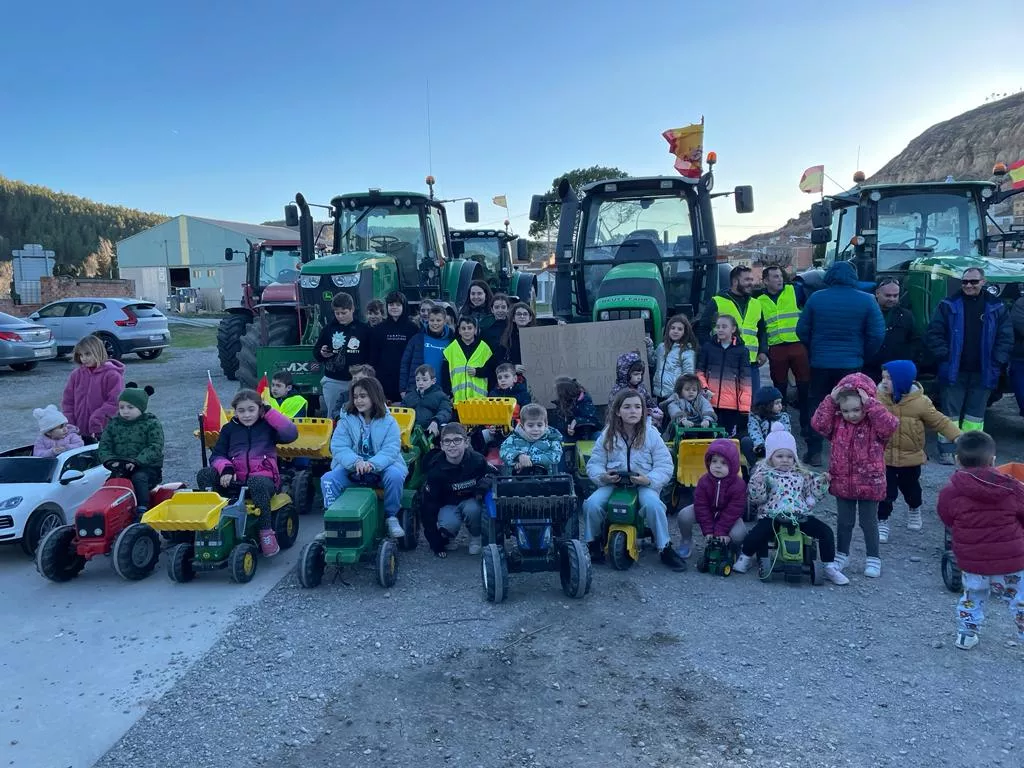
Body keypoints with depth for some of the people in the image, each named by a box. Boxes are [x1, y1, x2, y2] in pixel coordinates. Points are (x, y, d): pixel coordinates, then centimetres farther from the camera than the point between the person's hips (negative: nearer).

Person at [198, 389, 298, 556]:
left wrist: (269, 412, -6)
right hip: (235, 479, 3)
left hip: (263, 477, -3)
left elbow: (291, 434, -13)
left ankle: (266, 532, -29)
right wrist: (225, 468, -13)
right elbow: (217, 455, 10)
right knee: (204, 475, -22)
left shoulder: (268, 426, 6)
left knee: (256, 484, -40)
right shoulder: (229, 429, 14)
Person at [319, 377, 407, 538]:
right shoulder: (346, 420, 3)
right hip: (351, 468, 2)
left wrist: (372, 464, -32)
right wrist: (356, 462, -28)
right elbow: (338, 447, -8)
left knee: (395, 475, -33)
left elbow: (390, 450, -13)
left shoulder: (388, 422, -1)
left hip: (381, 467, -1)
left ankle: (391, 517, -11)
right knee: (328, 479, -24)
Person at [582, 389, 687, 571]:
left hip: (644, 484, -1)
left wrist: (649, 479, -23)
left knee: (653, 503, -34)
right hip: (612, 483, 1)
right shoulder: (607, 436, 2)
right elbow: (594, 464, 2)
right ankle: (593, 543, 1)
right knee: (591, 503, -27)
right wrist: (602, 476, -20)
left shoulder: (651, 435, -2)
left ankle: (666, 549, -13)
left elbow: (665, 466, -5)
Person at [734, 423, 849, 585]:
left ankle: (830, 567, 7)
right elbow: (757, 498, -4)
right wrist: (757, 484, -23)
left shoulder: (801, 474, 15)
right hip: (772, 516, -4)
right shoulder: (764, 473, 2)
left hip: (800, 516, 4)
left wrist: (822, 482, 3)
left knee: (826, 531, -11)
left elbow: (812, 494, 18)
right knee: (756, 535, -25)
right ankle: (745, 557, 9)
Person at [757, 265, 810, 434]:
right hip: (776, 349, 2)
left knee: (805, 385, 2)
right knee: (779, 387, 11)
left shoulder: (795, 290, 5)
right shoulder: (760, 301, 10)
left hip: (798, 345, -1)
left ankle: (806, 423, 12)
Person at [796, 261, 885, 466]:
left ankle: (814, 453, 14)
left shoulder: (816, 298, -4)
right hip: (851, 364, 0)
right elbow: (877, 334, -7)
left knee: (817, 407, 12)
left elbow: (802, 330, 0)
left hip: (820, 363, 1)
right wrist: (863, 355, 9)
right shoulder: (866, 300, -5)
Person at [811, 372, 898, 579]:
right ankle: (841, 554, 31)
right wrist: (830, 400, -19)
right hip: (842, 482, 3)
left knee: (869, 522, 11)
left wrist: (870, 403, -31)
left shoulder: (875, 424, -11)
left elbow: (890, 425, -31)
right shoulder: (837, 423, -2)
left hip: (869, 483, -3)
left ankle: (873, 558, 27)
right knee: (844, 521, 16)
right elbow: (818, 423, -16)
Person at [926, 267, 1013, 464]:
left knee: (976, 413, 11)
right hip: (954, 371, -2)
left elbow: (1006, 337, 5)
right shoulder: (949, 305, -1)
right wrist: (945, 356, -11)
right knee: (950, 412, 3)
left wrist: (998, 362, -4)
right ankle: (947, 449, 11)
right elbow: (934, 333, -2)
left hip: (983, 372, 2)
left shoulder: (996, 307, 3)